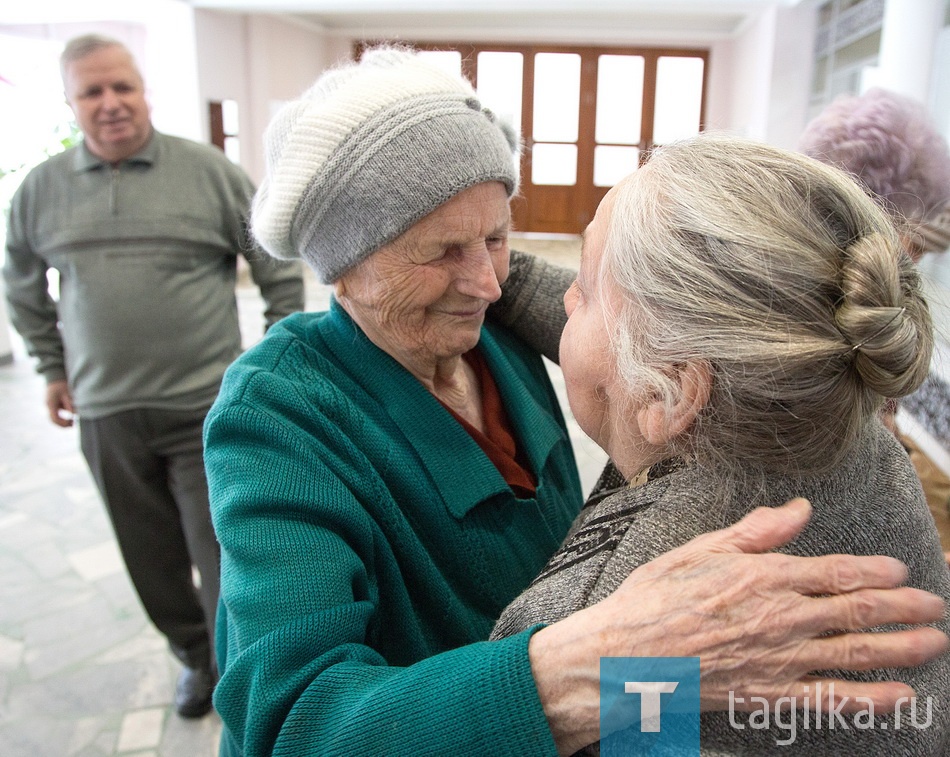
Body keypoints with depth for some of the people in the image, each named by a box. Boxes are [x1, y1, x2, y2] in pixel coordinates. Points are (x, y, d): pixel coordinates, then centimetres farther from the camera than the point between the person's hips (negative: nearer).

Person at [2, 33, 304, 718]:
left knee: (224, 555, 4)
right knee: (153, 558, 16)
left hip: (207, 407, -3)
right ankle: (195, 656, 40)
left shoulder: (210, 172, -4)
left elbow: (280, 271, 0)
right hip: (105, 415, 4)